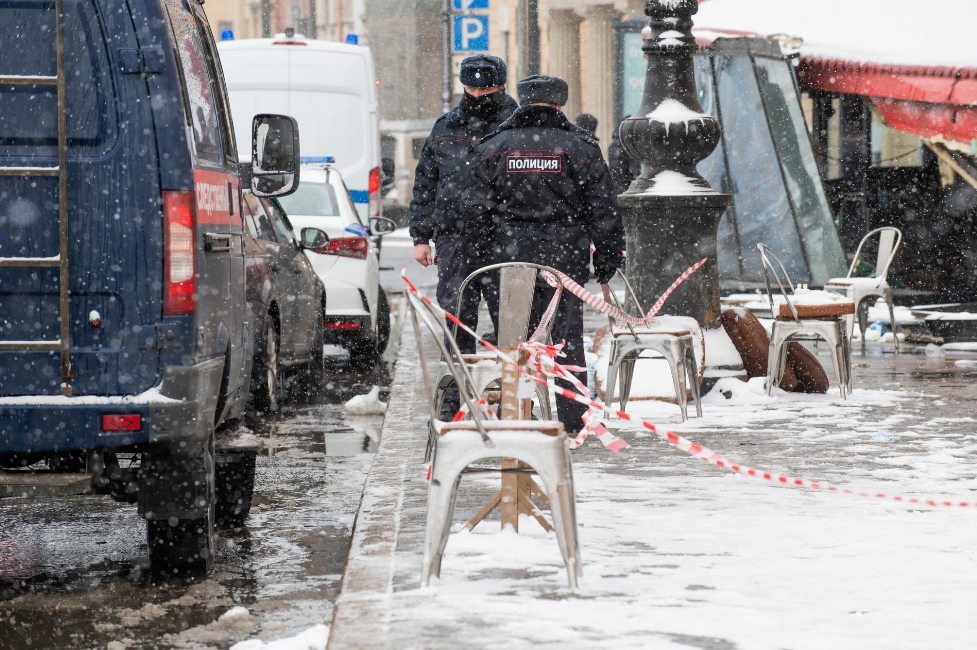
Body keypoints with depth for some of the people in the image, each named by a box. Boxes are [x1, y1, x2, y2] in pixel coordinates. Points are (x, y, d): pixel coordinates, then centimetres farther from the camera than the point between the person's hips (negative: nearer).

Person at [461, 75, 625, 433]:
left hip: (510, 258, 1)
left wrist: (478, 257, 12)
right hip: (565, 257, -1)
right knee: (568, 338, 4)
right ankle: (573, 419, 5)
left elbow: (475, 209, 6)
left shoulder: (494, 147, 5)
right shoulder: (580, 147, 1)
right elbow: (602, 211, 1)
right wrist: (607, 258, 8)